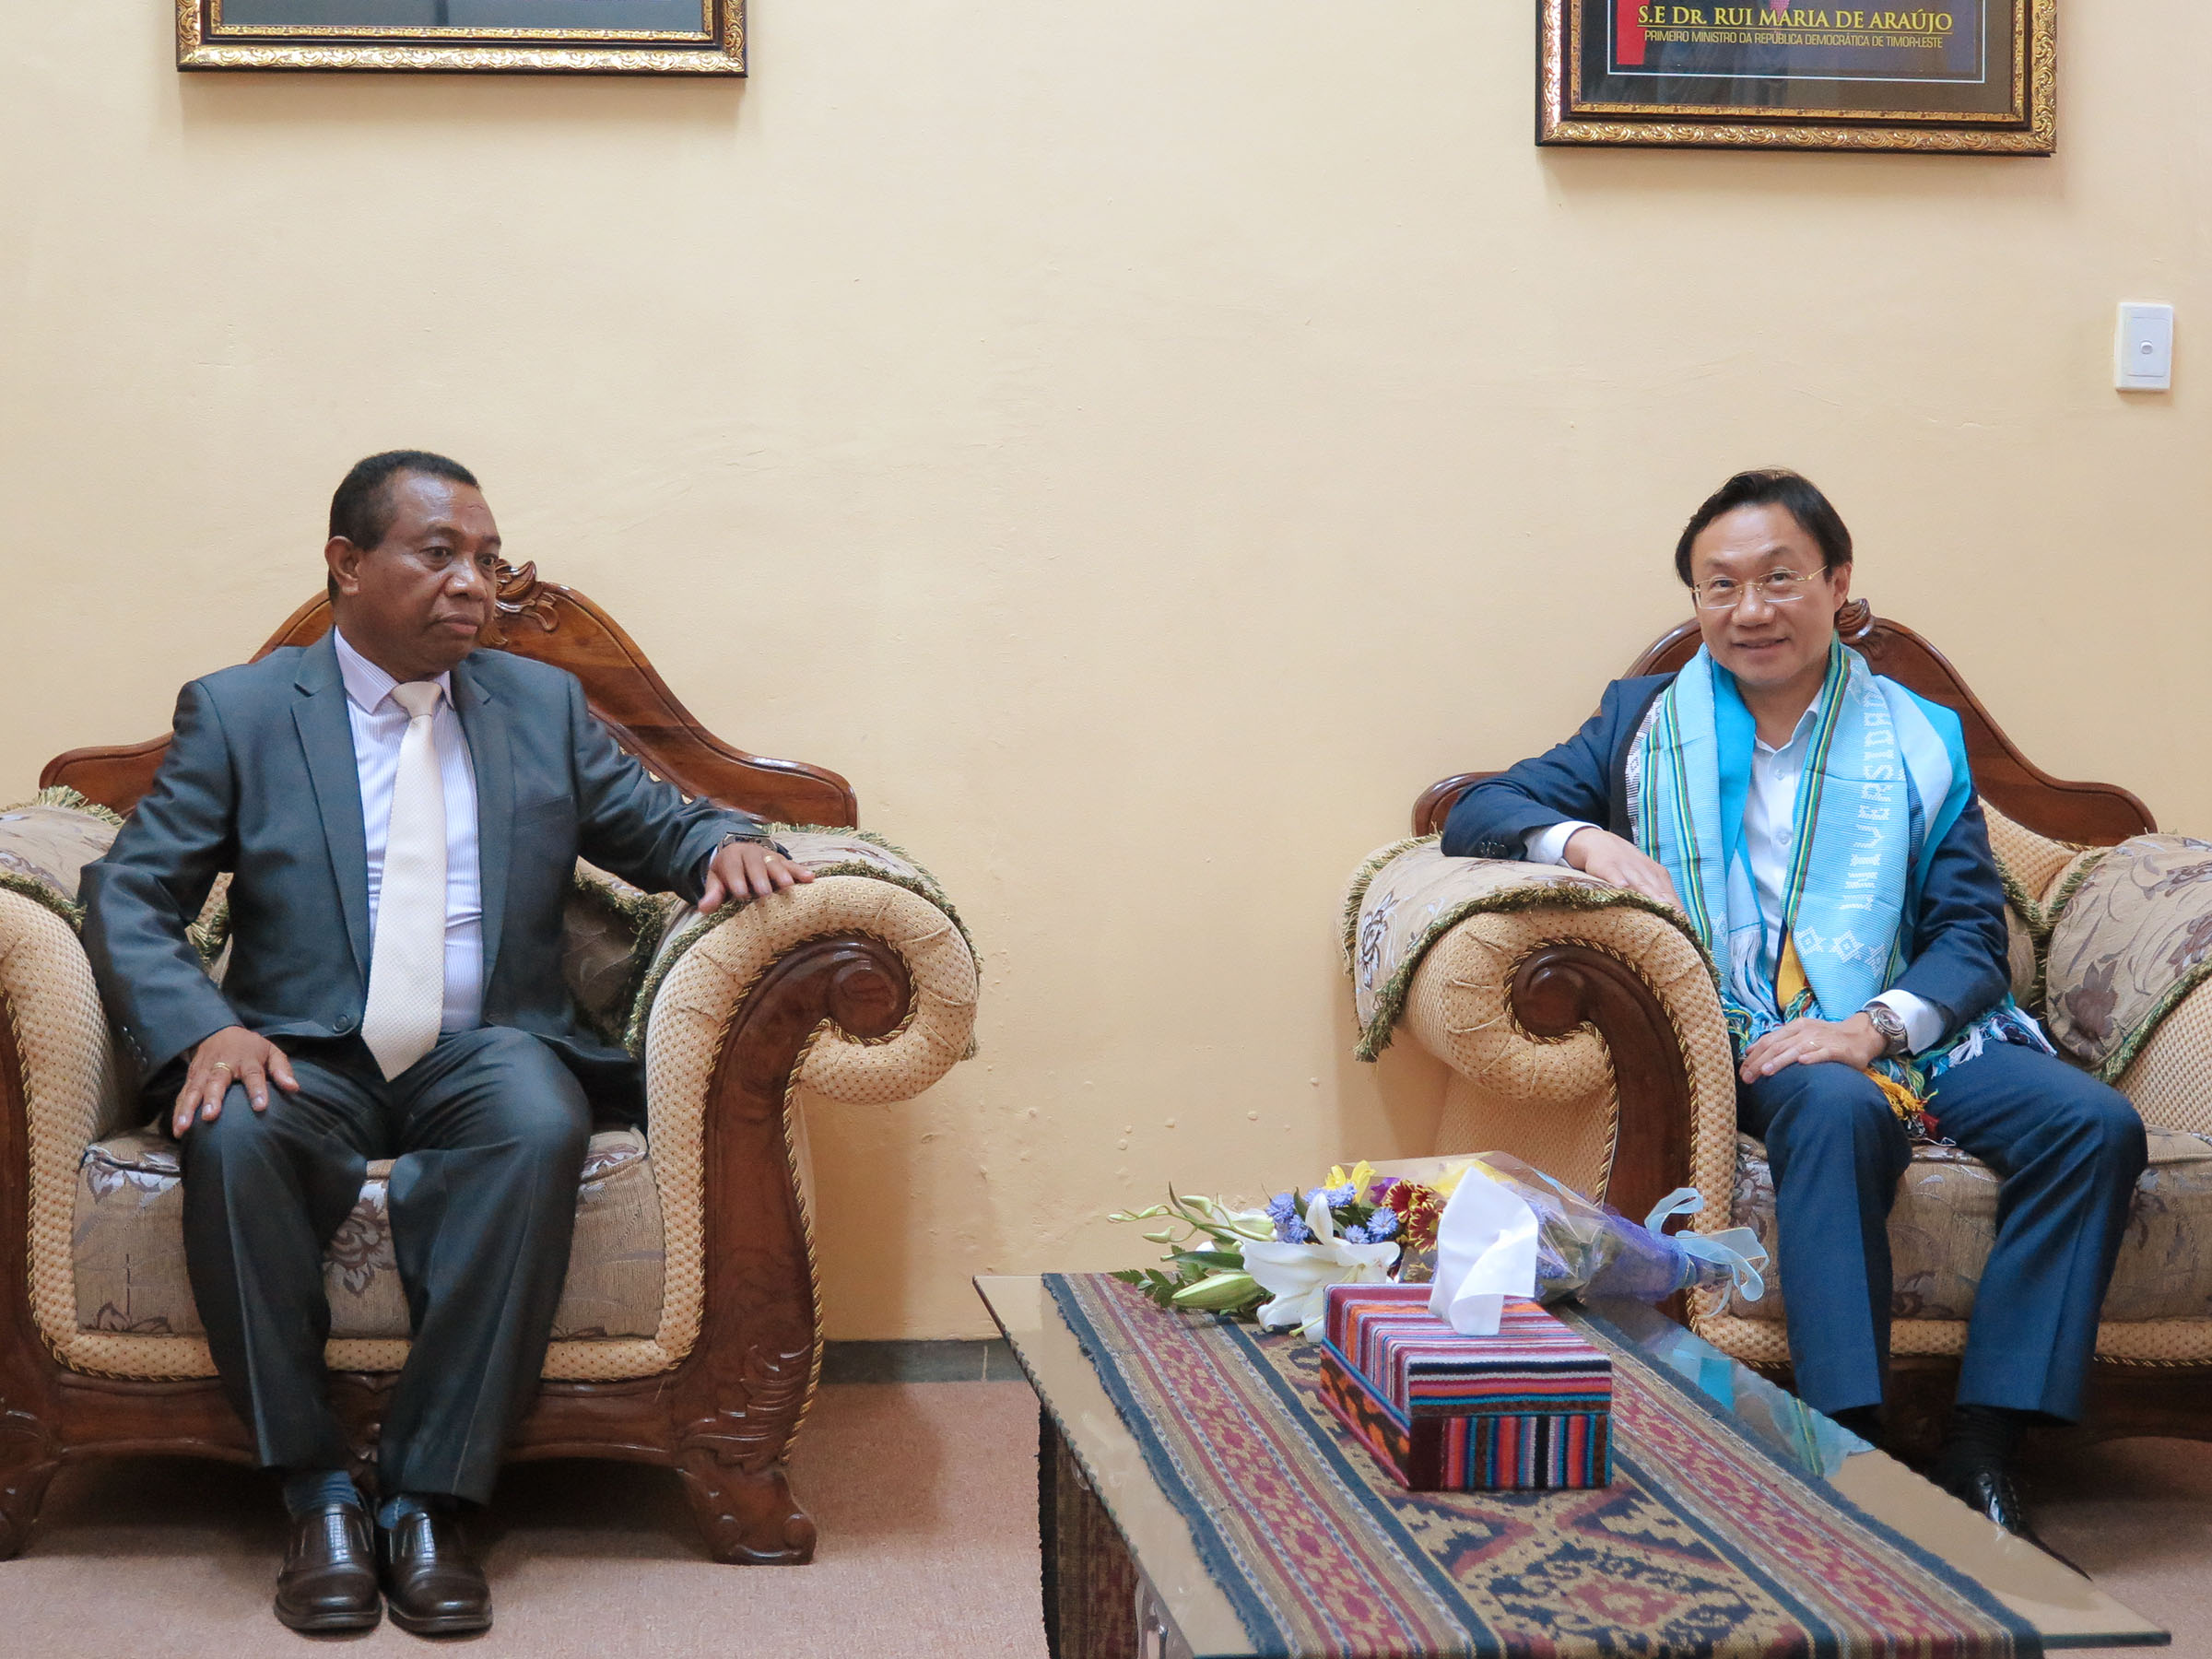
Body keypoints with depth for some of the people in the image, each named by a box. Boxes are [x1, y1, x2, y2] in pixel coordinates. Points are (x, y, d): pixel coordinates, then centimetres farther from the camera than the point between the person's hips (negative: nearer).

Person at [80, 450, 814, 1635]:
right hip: (305, 1061, -1)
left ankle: (429, 1498, -28)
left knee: (540, 1126, -35)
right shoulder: (238, 713, 7)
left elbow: (658, 826, 19)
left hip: (483, 1056, 1)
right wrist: (204, 1030, -19)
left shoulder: (543, 705, 15)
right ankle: (317, 1493, -21)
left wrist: (726, 842, -7)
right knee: (232, 1139, -35)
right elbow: (127, 895, 1)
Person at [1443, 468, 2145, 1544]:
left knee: (2097, 1124, -23)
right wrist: (1584, 839, -16)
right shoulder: (1646, 723, 15)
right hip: (1749, 1042, -2)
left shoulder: (1920, 740, 15)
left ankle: (1980, 1450, -21)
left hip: (1905, 1025, 2)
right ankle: (1848, 1447, -34)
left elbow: (1971, 934, 6)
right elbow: (1475, 815, 7)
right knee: (1839, 1109, -36)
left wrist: (1874, 1027, -15)